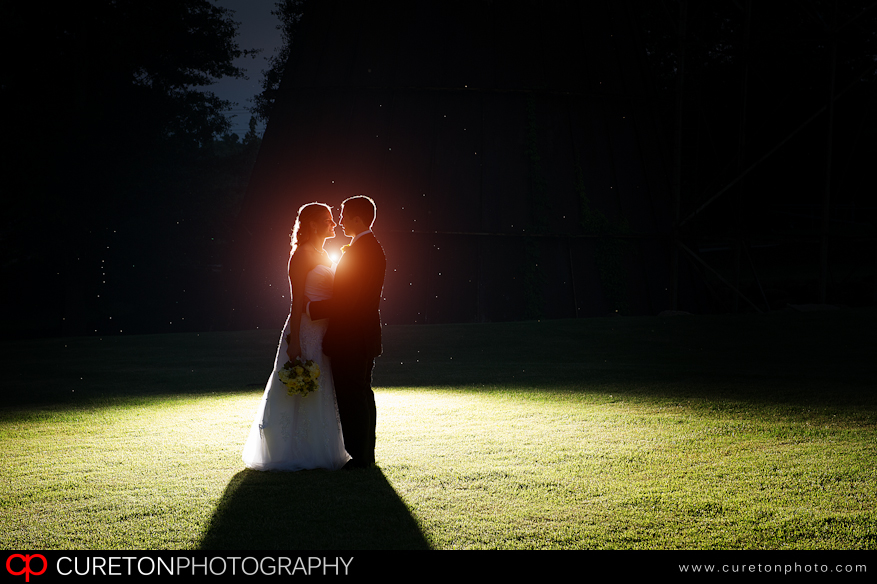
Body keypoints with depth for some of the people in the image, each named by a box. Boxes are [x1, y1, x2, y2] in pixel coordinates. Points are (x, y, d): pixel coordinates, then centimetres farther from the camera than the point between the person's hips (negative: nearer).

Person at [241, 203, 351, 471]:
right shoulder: (301, 255, -9)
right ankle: (297, 455, 3)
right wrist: (294, 341, -19)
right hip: (306, 331, -9)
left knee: (323, 393, 11)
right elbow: (297, 301, -15)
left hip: (325, 333, 9)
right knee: (301, 393, -3)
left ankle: (321, 452, 19)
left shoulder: (323, 255, 18)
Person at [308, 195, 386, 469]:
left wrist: (311, 306, -13)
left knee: (351, 398, -4)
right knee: (363, 395, 16)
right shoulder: (374, 248, 12)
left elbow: (346, 302, -23)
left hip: (350, 338, -10)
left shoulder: (357, 252, -20)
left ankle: (358, 456, 1)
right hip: (365, 336, 10)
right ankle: (366, 454, 23)